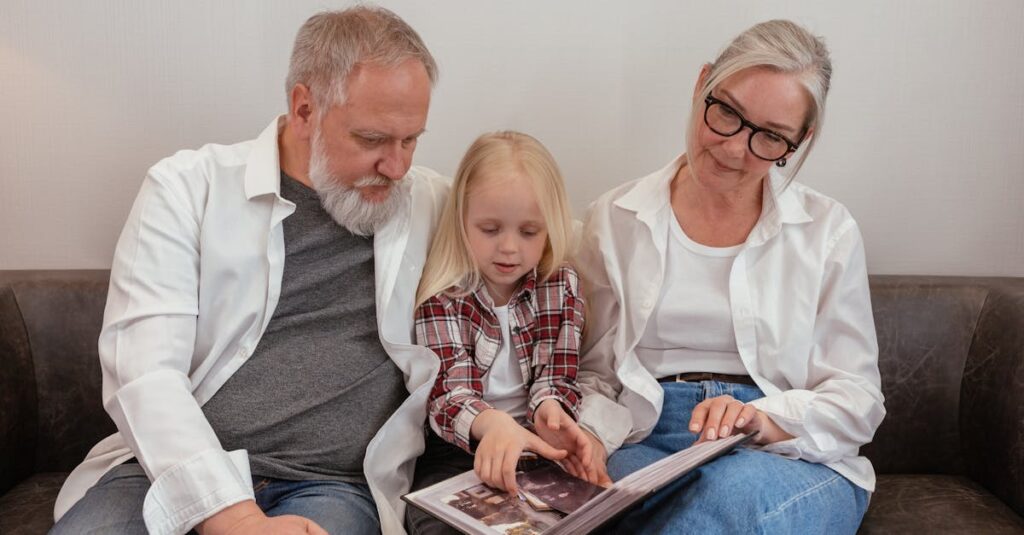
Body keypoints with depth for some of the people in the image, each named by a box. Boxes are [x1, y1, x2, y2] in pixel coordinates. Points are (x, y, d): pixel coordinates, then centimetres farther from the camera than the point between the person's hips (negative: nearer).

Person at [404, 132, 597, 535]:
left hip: (531, 443, 3)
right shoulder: (442, 295, -8)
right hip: (457, 449, -3)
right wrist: (491, 423, -41)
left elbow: (555, 377, 0)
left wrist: (548, 410, -26)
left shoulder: (562, 287, 3)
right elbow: (447, 392, -17)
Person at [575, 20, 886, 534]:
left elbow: (856, 399, 2)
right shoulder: (616, 218, 7)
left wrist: (765, 419, -17)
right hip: (644, 445, 0)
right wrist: (592, 433, -12)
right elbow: (594, 372, 9)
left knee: (742, 487, -36)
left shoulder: (827, 230, 5)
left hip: (791, 460, 1)